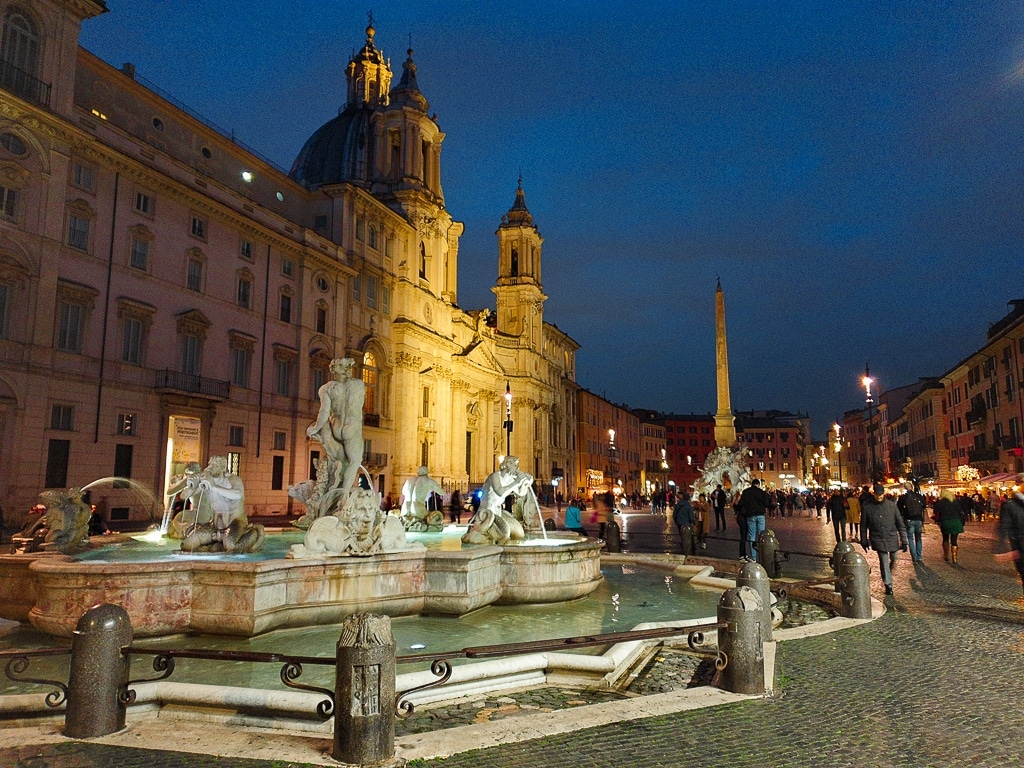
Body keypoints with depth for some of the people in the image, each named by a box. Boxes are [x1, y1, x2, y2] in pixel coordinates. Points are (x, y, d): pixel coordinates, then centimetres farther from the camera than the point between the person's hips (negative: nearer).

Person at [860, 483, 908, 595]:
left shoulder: (891, 505, -4)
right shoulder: (866, 506, -6)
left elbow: (900, 524, 0)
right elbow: (863, 525, 3)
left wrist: (903, 541, -2)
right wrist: (864, 541, 5)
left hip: (892, 538, 2)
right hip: (878, 539, -2)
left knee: (893, 559, 13)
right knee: (884, 562, -4)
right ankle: (888, 585, 6)